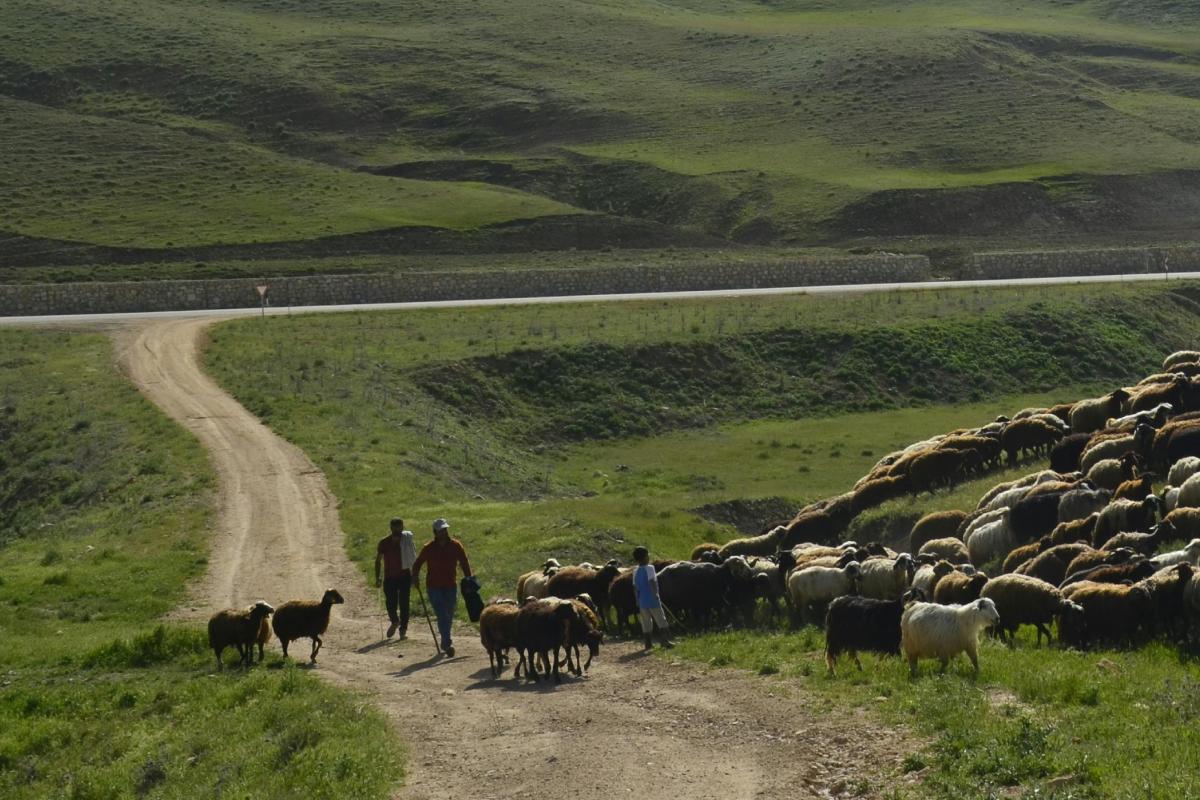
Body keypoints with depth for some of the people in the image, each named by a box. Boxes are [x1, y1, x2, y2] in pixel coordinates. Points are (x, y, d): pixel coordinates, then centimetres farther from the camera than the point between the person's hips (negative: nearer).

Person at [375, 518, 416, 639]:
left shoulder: (407, 541, -2)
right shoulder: (384, 543, -2)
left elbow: (414, 559, 5)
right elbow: (378, 561, 5)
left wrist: (414, 576, 2)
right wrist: (377, 578, -2)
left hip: (405, 577, -1)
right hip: (389, 578, 1)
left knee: (404, 604, -5)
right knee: (390, 605, -1)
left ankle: (403, 629, 3)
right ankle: (394, 622, 29)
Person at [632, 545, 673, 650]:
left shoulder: (636, 572, 9)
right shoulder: (649, 568, -10)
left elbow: (635, 588, 13)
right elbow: (652, 582, -20)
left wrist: (638, 602, 18)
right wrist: (655, 595, -19)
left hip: (642, 601, 6)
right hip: (652, 600, -6)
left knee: (646, 622, 10)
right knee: (661, 620, 1)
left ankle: (648, 643, 8)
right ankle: (664, 640, -5)